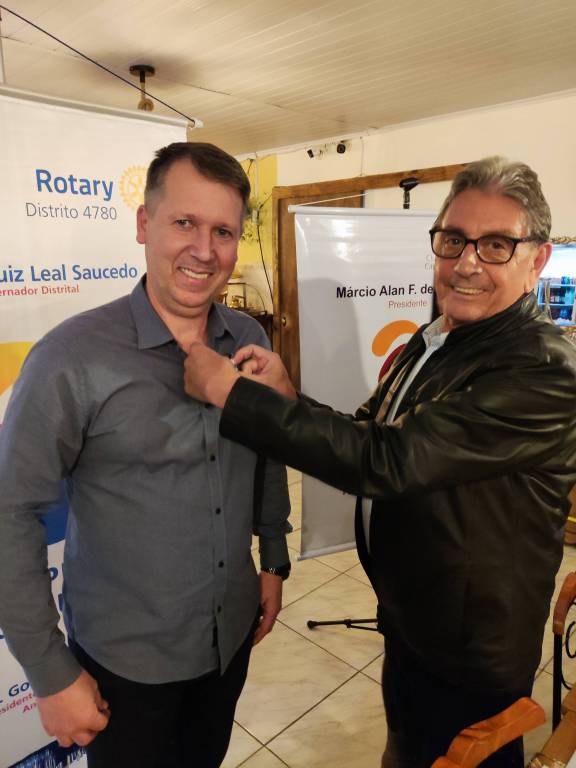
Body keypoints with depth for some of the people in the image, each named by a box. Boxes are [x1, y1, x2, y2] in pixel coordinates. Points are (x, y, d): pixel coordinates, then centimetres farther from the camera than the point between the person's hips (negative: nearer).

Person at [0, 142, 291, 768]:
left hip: (235, 632, 5)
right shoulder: (73, 357, -22)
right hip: (125, 658, -4)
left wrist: (274, 560, 9)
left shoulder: (250, 339, -6)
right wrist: (51, 675, -12)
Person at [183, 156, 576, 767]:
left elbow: (383, 460, -36)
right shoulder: (432, 340, -1)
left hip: (467, 658, -7)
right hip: (407, 623, 7)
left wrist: (226, 389, -31)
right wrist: (287, 396, -17)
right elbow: (367, 437, 2)